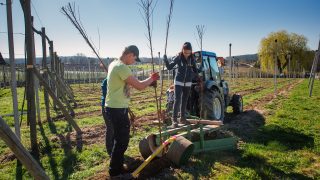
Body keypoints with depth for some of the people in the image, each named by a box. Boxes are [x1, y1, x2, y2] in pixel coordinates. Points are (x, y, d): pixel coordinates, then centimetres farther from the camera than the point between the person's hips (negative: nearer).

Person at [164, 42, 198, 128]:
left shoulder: (192, 59, -1)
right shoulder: (178, 58, -9)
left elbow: (195, 70, 10)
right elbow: (169, 67, -10)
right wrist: (166, 60, -26)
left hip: (188, 83, 4)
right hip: (179, 82, -4)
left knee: (184, 100, 12)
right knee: (177, 100, -12)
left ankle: (182, 118, 24)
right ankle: (174, 119, -6)